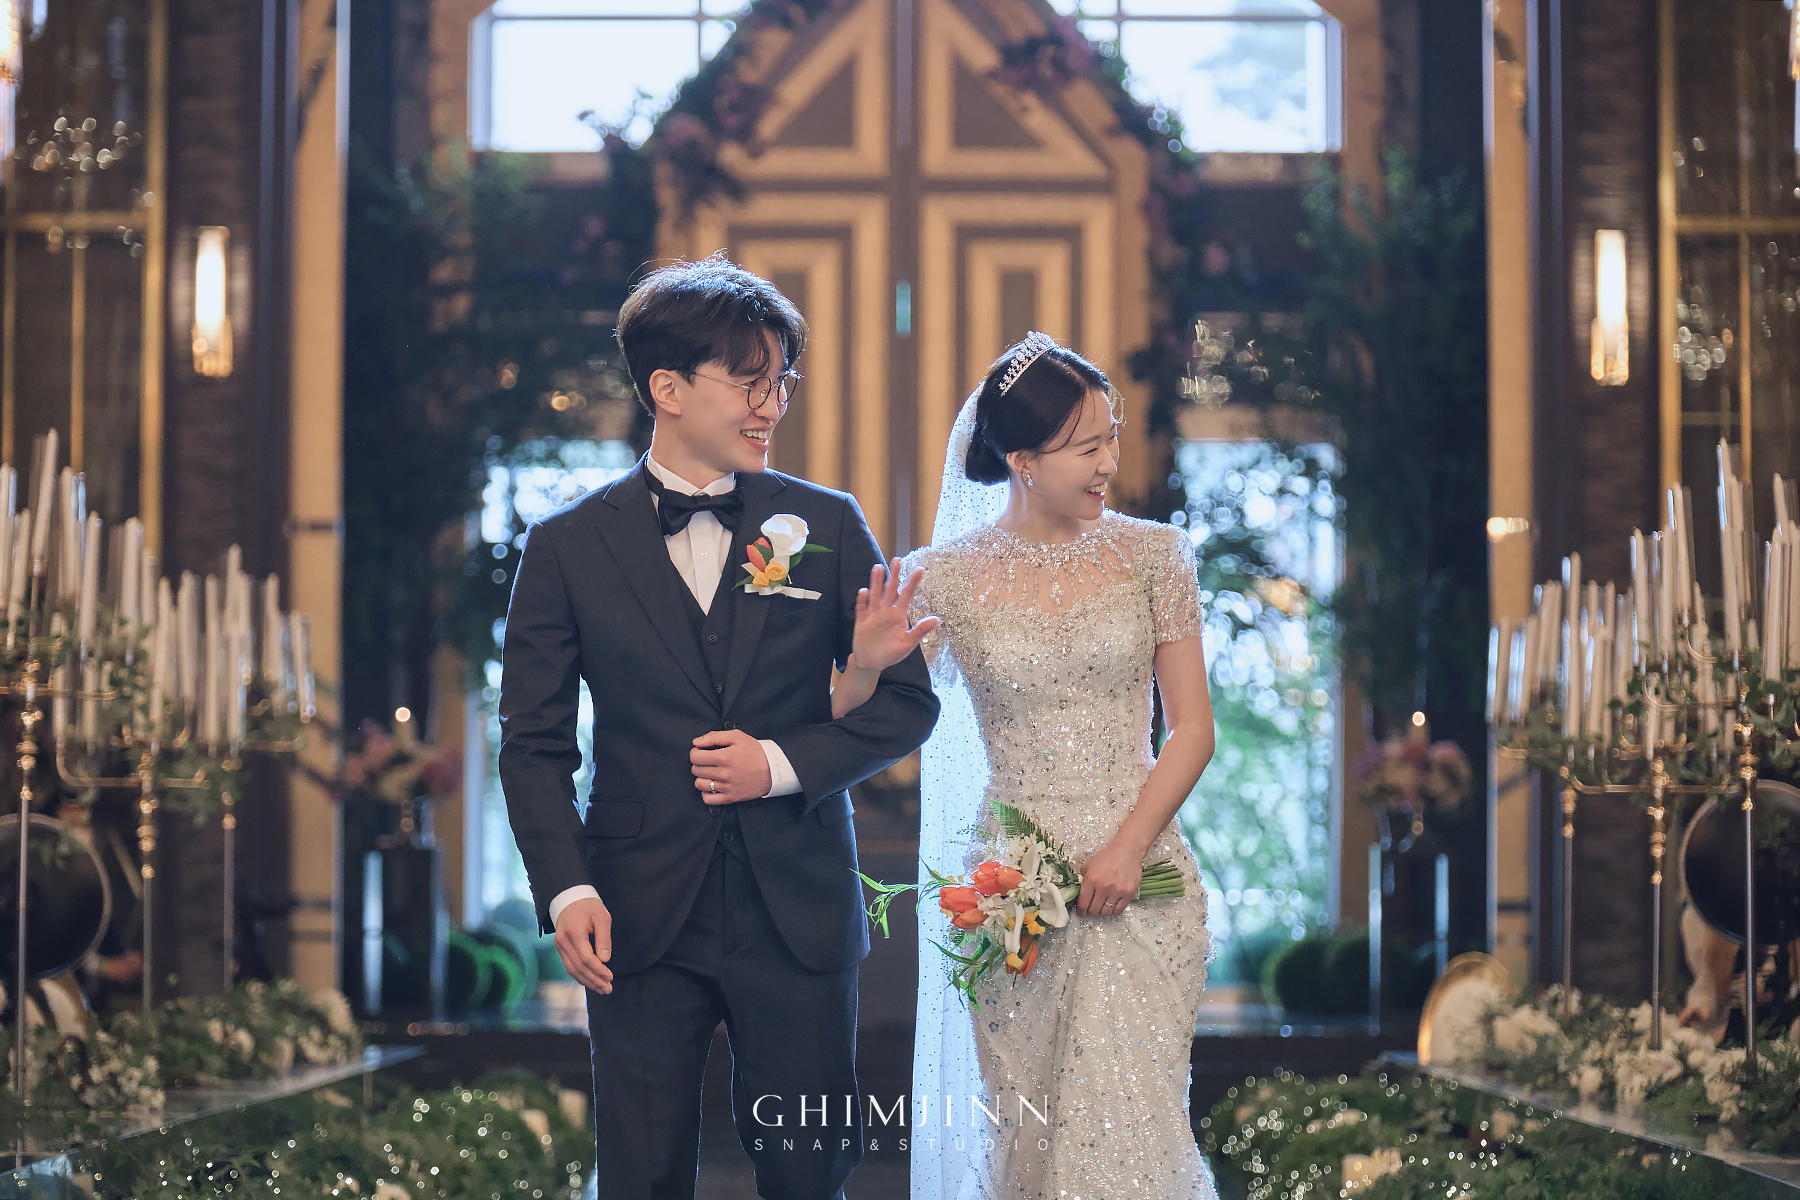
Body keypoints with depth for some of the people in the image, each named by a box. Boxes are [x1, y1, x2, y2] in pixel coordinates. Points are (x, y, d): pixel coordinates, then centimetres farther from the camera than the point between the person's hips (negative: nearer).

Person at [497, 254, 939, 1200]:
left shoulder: (828, 527, 4)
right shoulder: (569, 547, 0)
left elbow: (906, 702, 6)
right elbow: (534, 743, 1)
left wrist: (783, 762, -9)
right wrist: (566, 889, -12)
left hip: (798, 913, 1)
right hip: (642, 922, -1)